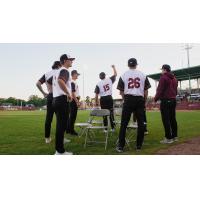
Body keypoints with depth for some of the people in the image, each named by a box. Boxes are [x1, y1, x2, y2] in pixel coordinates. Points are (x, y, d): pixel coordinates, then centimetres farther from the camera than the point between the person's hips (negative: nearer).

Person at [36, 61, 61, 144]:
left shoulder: (47, 73, 15)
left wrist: (44, 93, 8)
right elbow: (48, 81, -23)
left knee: (48, 118, 8)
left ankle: (47, 138, 13)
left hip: (49, 96, 6)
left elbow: (38, 83, 6)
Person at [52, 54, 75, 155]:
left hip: (56, 99, 10)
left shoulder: (57, 72, 21)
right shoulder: (64, 70, -9)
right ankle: (60, 151, -1)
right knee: (62, 126, -6)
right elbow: (60, 81, -30)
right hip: (63, 100, -10)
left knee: (59, 125, 14)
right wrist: (68, 94, -23)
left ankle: (59, 149, 21)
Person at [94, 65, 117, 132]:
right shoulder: (109, 80, 2)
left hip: (103, 99, -1)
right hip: (109, 98, 1)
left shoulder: (98, 84, -1)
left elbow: (96, 95, -3)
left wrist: (96, 102, 5)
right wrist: (113, 67, 29)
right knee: (111, 113, 6)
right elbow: (115, 74, 17)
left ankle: (105, 129, 8)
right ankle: (113, 128, 8)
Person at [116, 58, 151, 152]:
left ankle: (120, 146, 4)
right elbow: (146, 91, 6)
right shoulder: (143, 75, 6)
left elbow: (121, 91, 4)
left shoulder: (124, 75, 4)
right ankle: (139, 145, 15)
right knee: (140, 123, 9)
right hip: (140, 99, 1)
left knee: (124, 123, 3)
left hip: (128, 99, -1)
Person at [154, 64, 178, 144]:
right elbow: (176, 90, 20)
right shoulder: (174, 78, 18)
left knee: (166, 120, -6)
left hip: (165, 101, -8)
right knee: (173, 119, 12)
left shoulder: (163, 77, -8)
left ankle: (169, 138, -5)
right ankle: (175, 136, 18)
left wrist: (156, 99, -4)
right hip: (173, 100, 9)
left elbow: (160, 90, -13)